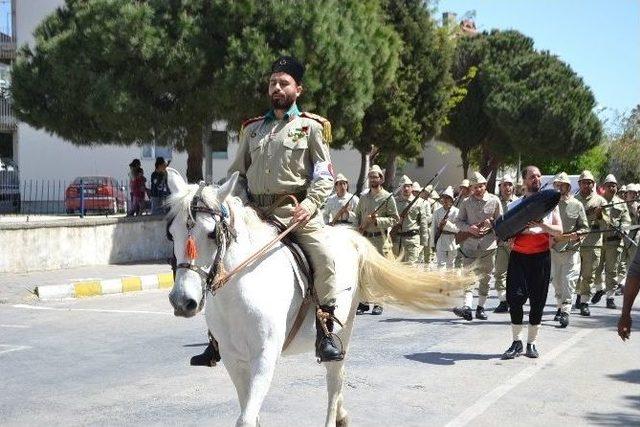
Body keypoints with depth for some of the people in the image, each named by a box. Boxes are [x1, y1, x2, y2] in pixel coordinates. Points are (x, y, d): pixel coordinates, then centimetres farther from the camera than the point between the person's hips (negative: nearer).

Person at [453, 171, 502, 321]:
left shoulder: (494, 200, 4)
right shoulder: (466, 202, 6)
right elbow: (458, 221, 6)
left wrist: (490, 223, -11)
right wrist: (469, 228, -12)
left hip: (488, 244, 1)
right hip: (470, 243, -1)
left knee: (485, 276, 6)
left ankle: (480, 307, 15)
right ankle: (467, 306, -20)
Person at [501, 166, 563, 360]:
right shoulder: (515, 204, 11)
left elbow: (559, 230, 2)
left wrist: (542, 225, -16)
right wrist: (521, 228, -10)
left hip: (541, 256, 0)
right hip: (518, 256, 0)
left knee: (538, 300, 2)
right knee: (515, 298, -8)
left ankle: (531, 343, 13)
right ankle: (516, 342, 3)